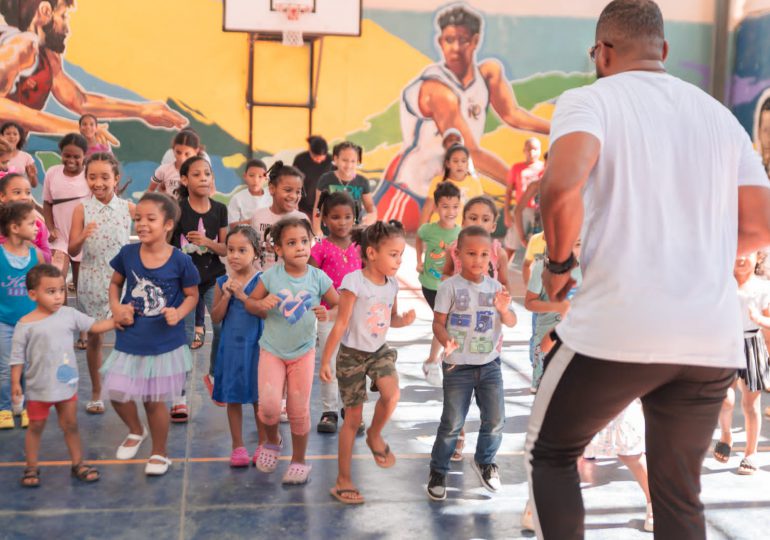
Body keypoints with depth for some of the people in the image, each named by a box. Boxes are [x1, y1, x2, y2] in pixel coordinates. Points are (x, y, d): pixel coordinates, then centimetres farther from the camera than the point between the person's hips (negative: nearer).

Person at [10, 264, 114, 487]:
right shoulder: (25, 324, -13)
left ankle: (78, 464, 26)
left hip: (67, 384, 3)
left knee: (70, 425, 14)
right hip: (39, 388, -3)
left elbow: (94, 326, 4)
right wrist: (15, 383, -12)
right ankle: (31, 468, 26)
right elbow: (17, 356, -9)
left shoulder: (69, 314, -3)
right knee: (36, 427, 12)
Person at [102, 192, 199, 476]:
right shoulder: (127, 253, -6)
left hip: (165, 343, -3)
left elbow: (192, 295, -1)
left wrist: (178, 313, -19)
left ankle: (159, 453, 31)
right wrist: (115, 307, -6)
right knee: (117, 393, 5)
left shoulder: (180, 261, -13)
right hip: (129, 340, 3)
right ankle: (136, 431, 39)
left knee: (154, 400, 8)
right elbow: (115, 283, 11)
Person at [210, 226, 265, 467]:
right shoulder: (222, 282, 3)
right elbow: (216, 318, 1)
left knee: (259, 397, 7)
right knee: (233, 397, 10)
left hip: (255, 345, -3)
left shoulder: (261, 280, -6)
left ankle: (262, 445, 22)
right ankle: (238, 446, 22)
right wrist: (226, 296, -13)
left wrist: (242, 295, -20)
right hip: (230, 346, 3)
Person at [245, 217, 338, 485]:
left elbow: (340, 307, 1)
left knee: (299, 410, 7)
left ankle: (299, 461, 27)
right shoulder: (271, 276, -10)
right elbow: (249, 302, 1)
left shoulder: (318, 278, -9)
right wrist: (261, 304, -21)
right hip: (272, 350, -1)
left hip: (303, 352, 1)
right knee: (269, 406, -14)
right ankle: (272, 442, 20)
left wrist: (327, 314, -21)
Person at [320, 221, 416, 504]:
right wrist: (325, 360, -17)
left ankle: (375, 435, 9)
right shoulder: (354, 282, -20)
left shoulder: (392, 284, -2)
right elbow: (340, 324, -18)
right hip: (352, 354, -4)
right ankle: (343, 479, 18)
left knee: (392, 394, -24)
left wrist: (403, 320, -10)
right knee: (353, 418, 3)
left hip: (379, 351, 5)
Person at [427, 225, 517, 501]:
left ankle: (485, 461, 34)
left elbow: (511, 322, 3)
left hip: (490, 364, 4)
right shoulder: (450, 287, -9)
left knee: (495, 420, 9)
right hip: (458, 366, -4)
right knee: (452, 423, 3)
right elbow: (438, 323, -10)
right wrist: (446, 341, -30)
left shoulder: (495, 287, 2)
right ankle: (438, 471, 20)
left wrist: (503, 309, -19)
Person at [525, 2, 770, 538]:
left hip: (617, 329, -5)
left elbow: (563, 186, -20)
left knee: (550, 453, 19)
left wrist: (560, 261, -3)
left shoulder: (589, 99, 0)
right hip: (714, 339, 5)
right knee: (680, 493, 20)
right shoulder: (720, 114, 16)